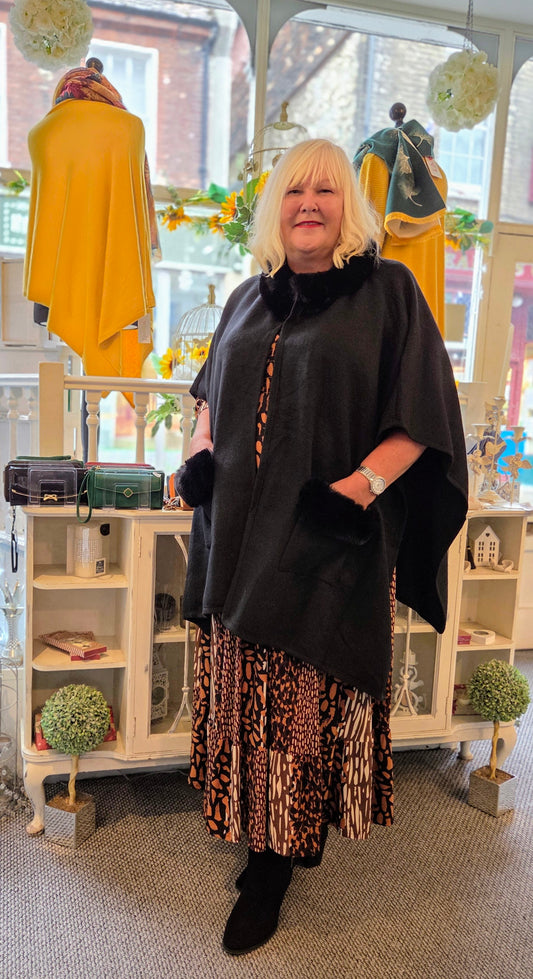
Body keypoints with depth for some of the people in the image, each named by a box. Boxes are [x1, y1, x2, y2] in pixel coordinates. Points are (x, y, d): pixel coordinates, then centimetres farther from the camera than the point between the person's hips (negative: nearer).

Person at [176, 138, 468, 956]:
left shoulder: (388, 291, 0)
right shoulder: (249, 299, 15)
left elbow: (423, 411, -4)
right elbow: (212, 391, 25)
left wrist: (364, 484, -17)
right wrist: (202, 449, 6)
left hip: (329, 543, -4)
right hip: (242, 534, 5)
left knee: (309, 694, 1)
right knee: (243, 684, 9)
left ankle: (277, 856, 19)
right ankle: (254, 824, 29)